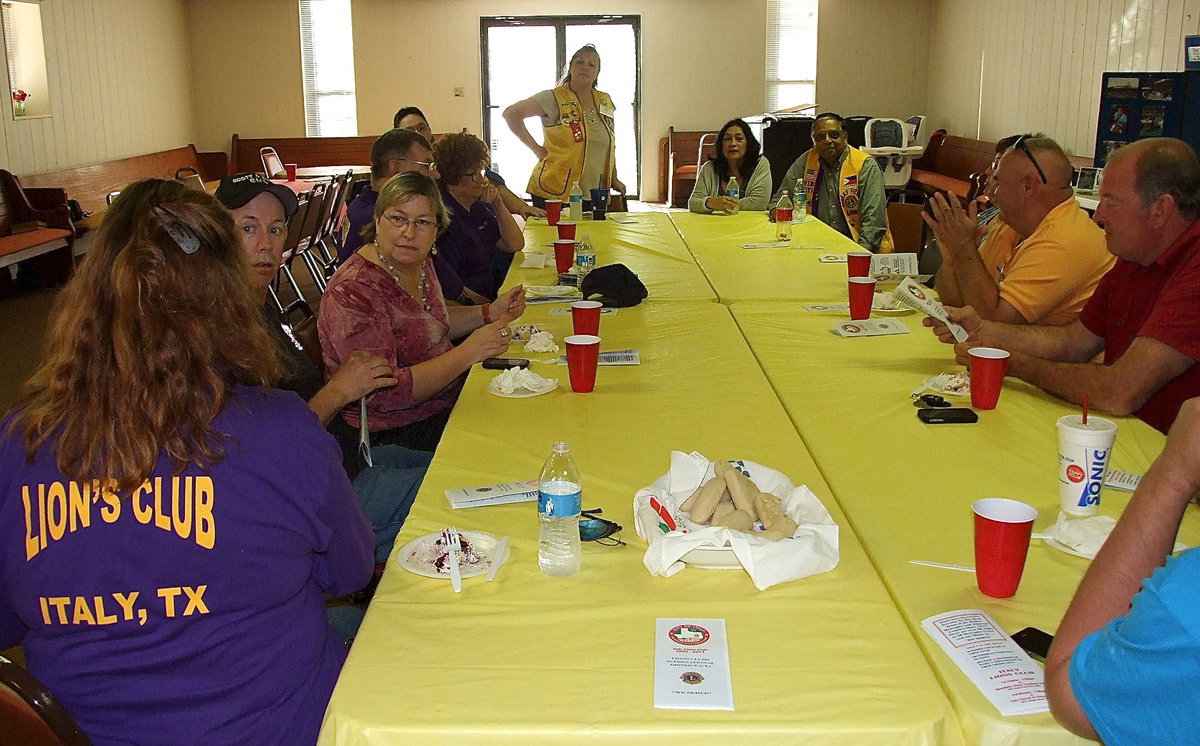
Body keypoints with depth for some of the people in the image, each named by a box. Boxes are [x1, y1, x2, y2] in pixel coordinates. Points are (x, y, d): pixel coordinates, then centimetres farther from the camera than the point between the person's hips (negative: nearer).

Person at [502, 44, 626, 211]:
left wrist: (614, 179, 19)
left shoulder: (606, 102, 13)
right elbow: (511, 114, -8)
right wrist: (537, 148, -10)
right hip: (553, 193, -5)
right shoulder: (554, 98, -4)